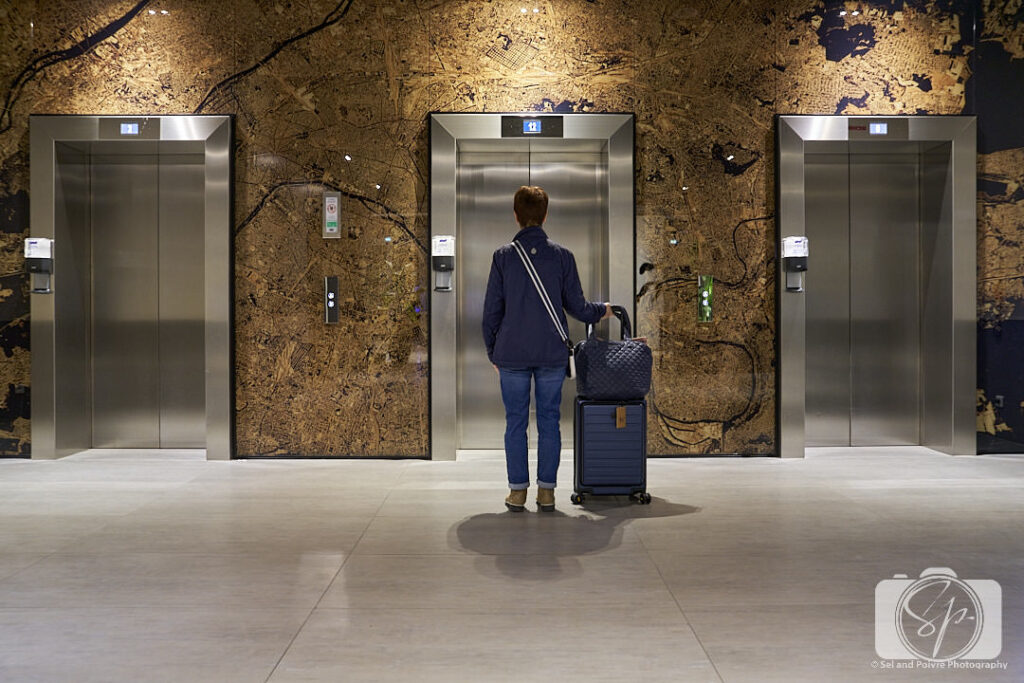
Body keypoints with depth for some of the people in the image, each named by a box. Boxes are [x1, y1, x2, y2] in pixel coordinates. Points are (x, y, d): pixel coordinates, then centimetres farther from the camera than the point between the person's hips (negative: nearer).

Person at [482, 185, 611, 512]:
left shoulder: (503, 256, -2)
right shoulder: (562, 256, -1)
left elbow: (492, 310, 1)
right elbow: (576, 306, 3)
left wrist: (492, 352, 12)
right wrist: (602, 310, 24)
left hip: (512, 354, 0)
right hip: (552, 354, 1)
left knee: (515, 421, 7)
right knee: (549, 421, 7)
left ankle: (518, 491, 9)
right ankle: (546, 490, 10)